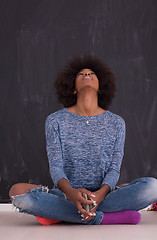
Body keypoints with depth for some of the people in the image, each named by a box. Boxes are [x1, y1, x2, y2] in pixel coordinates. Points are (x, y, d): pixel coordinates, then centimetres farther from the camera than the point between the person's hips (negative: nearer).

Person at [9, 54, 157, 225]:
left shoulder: (116, 123, 8)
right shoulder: (55, 121, 5)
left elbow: (114, 168, 1)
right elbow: (55, 167, -4)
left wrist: (101, 193, -23)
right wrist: (71, 192, -27)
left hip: (104, 196, 1)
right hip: (66, 196, -1)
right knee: (17, 192, -29)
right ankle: (102, 218, -27)